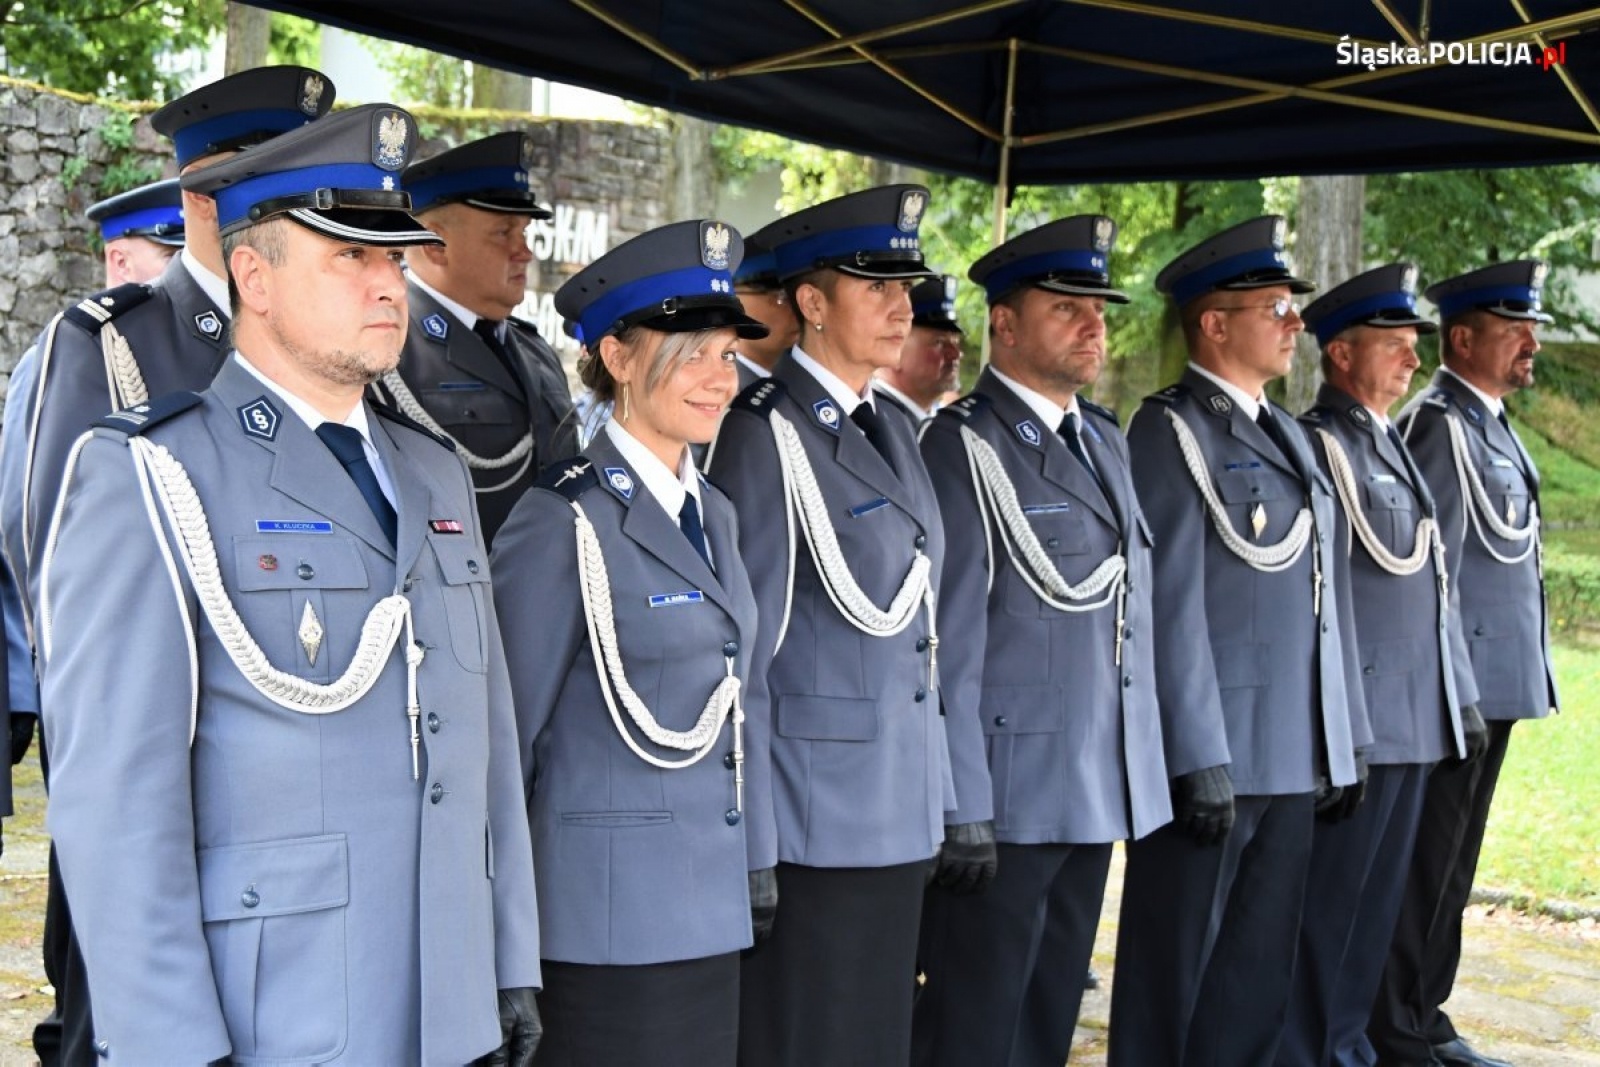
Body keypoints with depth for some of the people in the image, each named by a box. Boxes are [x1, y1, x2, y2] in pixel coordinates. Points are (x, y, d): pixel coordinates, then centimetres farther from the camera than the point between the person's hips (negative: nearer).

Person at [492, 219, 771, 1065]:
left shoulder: (712, 515, 10)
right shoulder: (563, 523, -13)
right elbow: (510, 733, -11)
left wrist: (756, 864, 15)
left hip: (712, 910, 7)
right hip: (606, 919, -7)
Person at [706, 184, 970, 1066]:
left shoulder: (890, 436, 12)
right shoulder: (767, 437, -12)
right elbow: (742, 655, -15)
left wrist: (950, 805, 14)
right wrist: (747, 852, -15)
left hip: (900, 818, 8)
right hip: (810, 822, -8)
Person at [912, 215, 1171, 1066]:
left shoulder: (1106, 441, 13)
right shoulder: (965, 446, -11)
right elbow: (949, 643, -15)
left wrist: (1143, 770, 14)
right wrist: (961, 808, -16)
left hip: (1098, 796, 8)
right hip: (1006, 796, -8)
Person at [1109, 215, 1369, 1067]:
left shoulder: (1286, 434, 16)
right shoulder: (1171, 431, -9)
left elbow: (1324, 596, 17)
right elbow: (1172, 603, -16)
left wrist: (1347, 737, 14)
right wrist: (1200, 760, -19)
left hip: (1297, 761, 8)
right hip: (1213, 756, -8)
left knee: (1260, 974, 15)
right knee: (1175, 972, 5)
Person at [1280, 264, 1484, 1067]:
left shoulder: (1393, 447, 15)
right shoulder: (1313, 447, -12)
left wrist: (1462, 697, 18)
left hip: (1416, 720, 9)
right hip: (1351, 721, -9)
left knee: (1377, 896, 16)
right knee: (1324, 901, 0)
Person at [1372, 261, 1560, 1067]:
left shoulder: (1491, 425, 16)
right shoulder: (1439, 423, -14)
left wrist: (1522, 675, 18)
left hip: (1496, 682, 10)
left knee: (1451, 863, 15)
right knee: (1423, 864, -2)